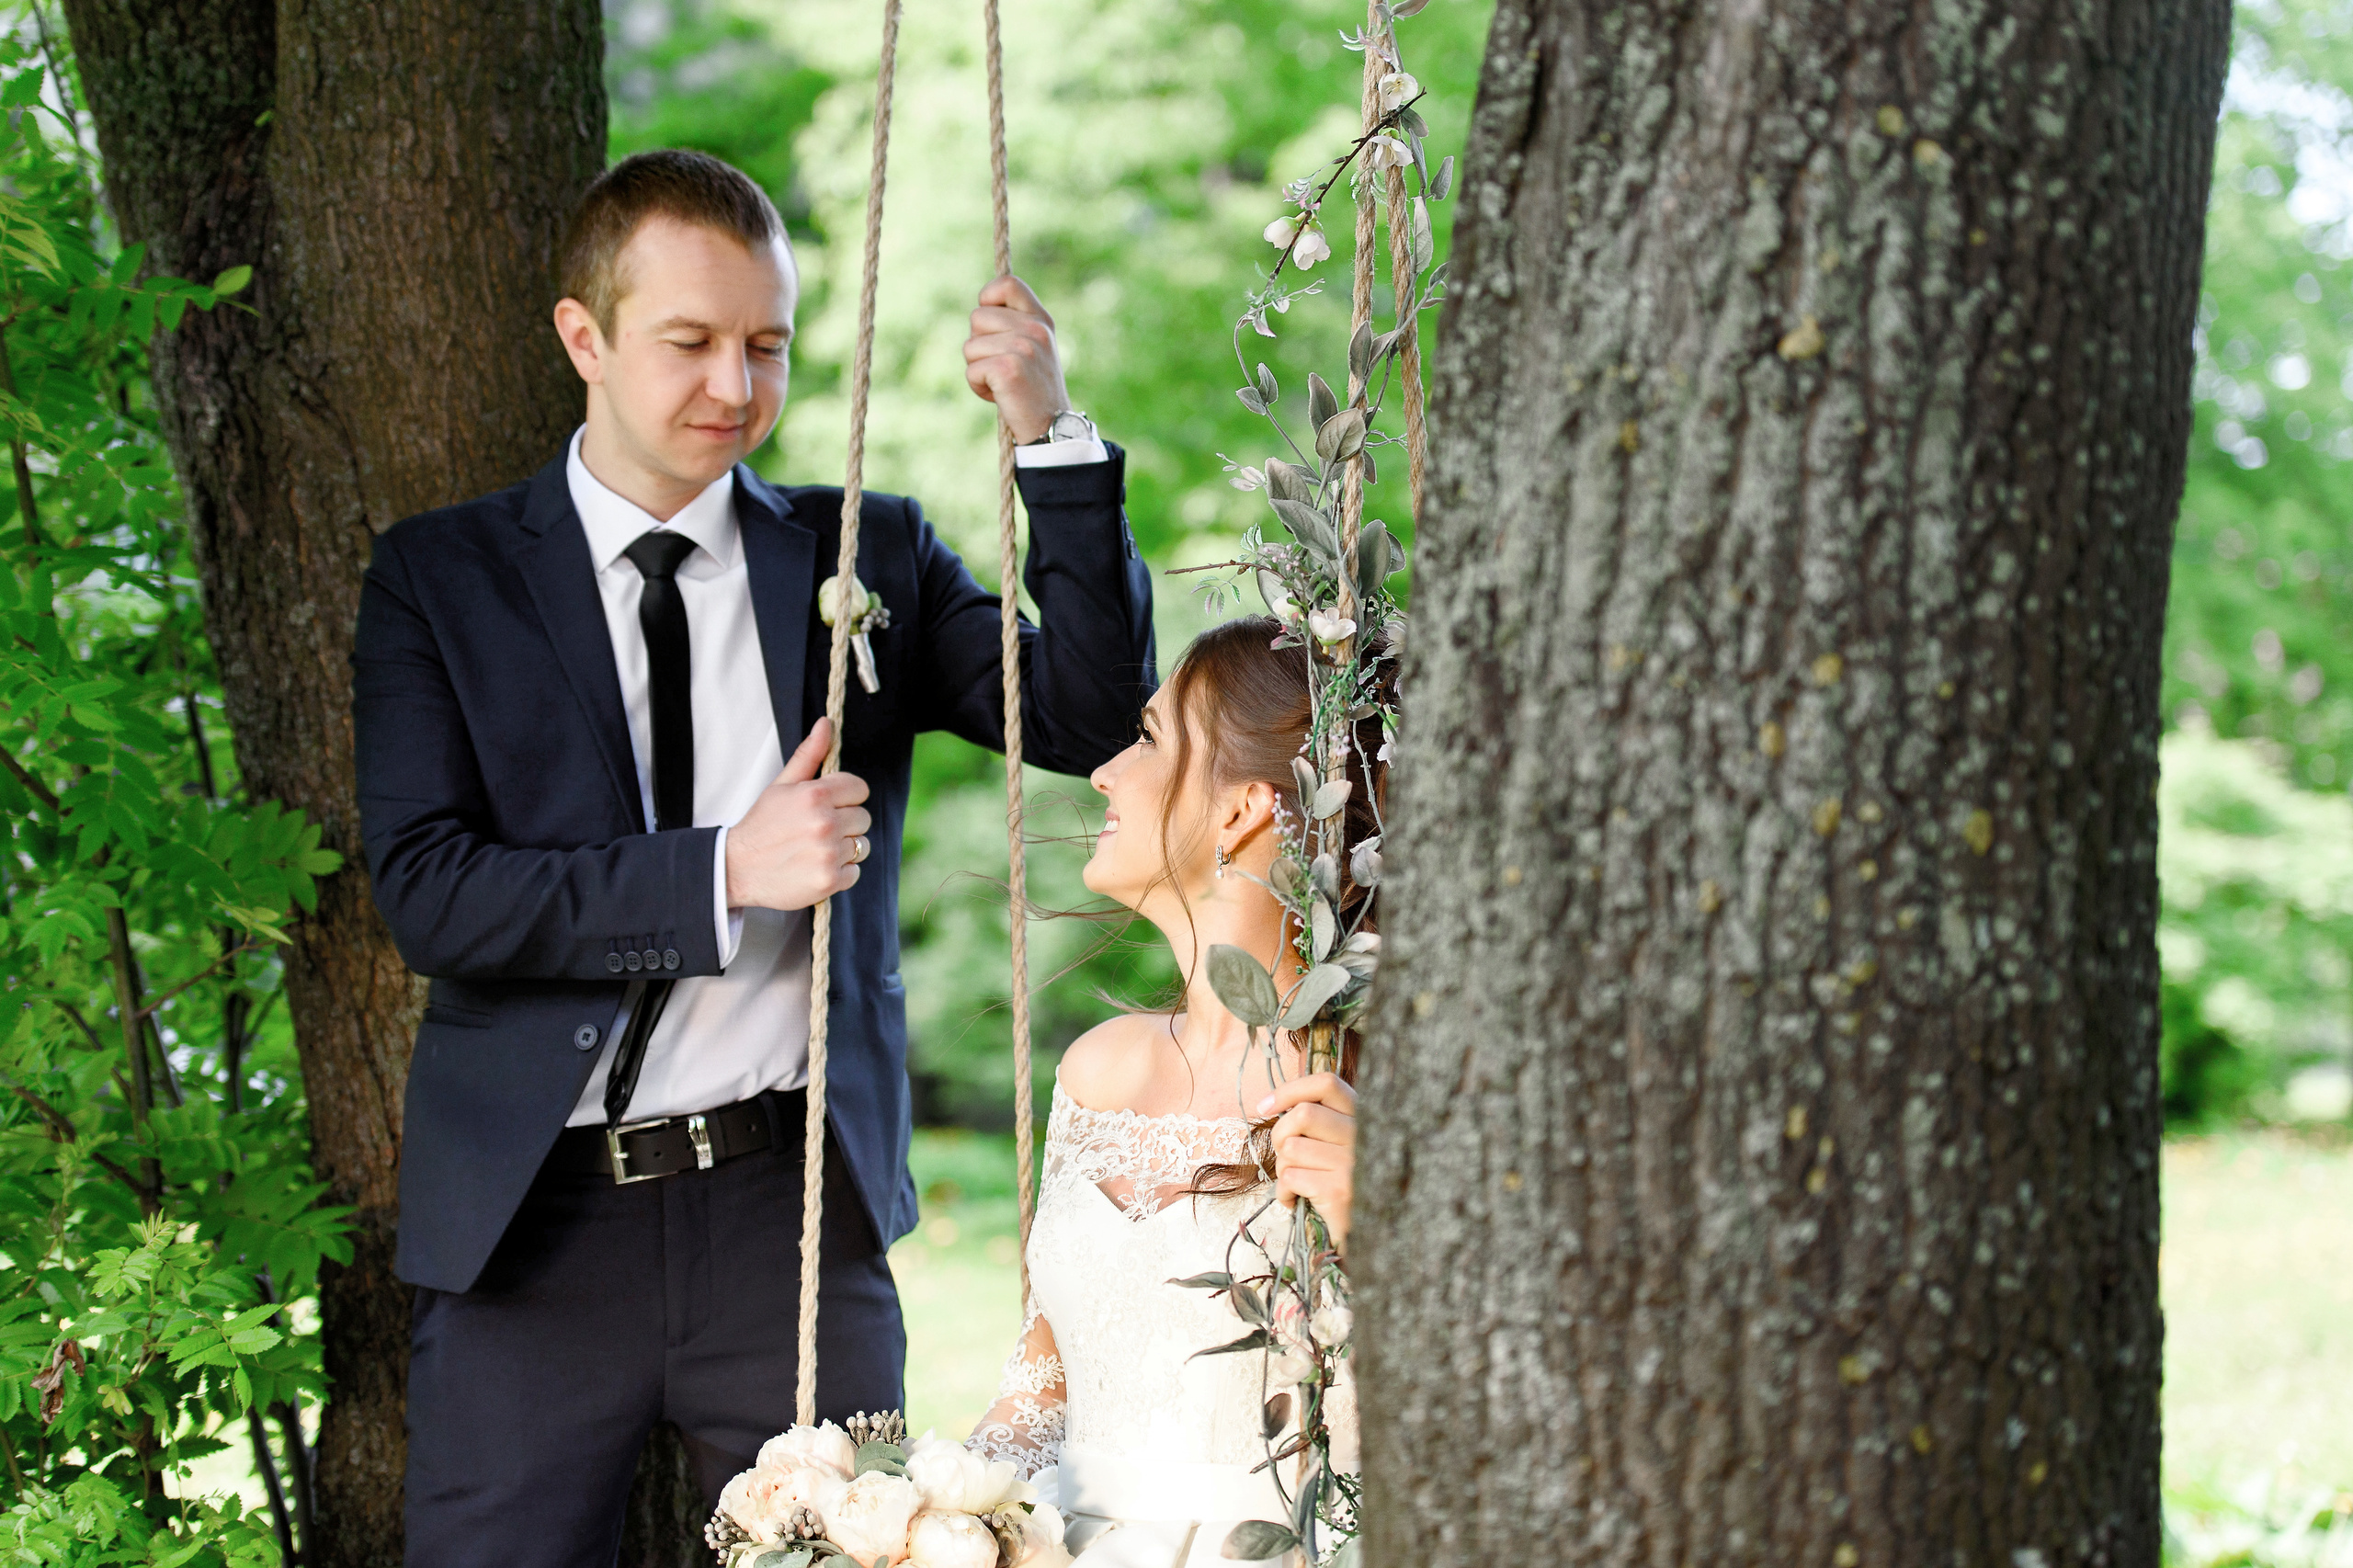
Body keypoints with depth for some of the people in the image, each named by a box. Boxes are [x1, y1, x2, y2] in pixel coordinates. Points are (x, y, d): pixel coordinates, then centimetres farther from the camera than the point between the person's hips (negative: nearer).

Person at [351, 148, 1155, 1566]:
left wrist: (1055, 441, -13)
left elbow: (1093, 721, -3)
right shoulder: (440, 579, 3)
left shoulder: (871, 555, 8)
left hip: (797, 1206, 1)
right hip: (533, 1221, -1)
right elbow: (427, 889, -7)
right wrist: (723, 873, -18)